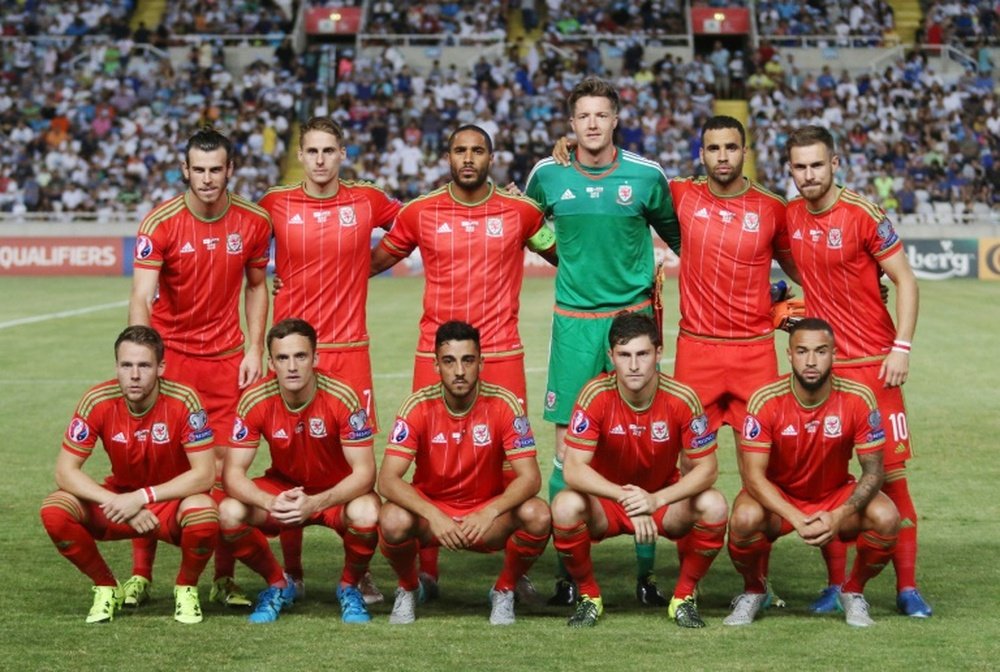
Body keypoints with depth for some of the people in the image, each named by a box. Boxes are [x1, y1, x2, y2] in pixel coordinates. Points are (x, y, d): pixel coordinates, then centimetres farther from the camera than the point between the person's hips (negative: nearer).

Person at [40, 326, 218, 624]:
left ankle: (186, 588, -4)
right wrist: (119, 504, -28)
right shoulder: (98, 401, -17)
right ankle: (106, 588, 1)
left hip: (173, 501, -2)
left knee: (204, 514, -37)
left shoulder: (183, 401, -23)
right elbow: (65, 471, -15)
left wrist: (142, 497, -31)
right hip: (120, 498, 2)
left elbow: (204, 474, -23)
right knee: (54, 511, -23)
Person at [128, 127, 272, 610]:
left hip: (225, 357, 2)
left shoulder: (254, 222, -3)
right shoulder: (160, 222, -13)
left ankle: (224, 579, 8)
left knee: (226, 465, -2)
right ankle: (140, 575, 9)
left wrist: (255, 349, 2)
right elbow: (141, 297, -19)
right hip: (169, 352, -2)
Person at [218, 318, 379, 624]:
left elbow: (364, 473, -25)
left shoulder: (342, 398, -25)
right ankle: (278, 585, 3)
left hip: (337, 493, -2)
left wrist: (315, 503, -41)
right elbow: (233, 473, -18)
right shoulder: (255, 401, -19)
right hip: (282, 490, 2)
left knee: (366, 514, -36)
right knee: (230, 513, -26)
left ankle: (349, 587, -2)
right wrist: (271, 503, -38)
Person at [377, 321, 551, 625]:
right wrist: (433, 516, -39)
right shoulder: (418, 407, -15)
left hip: (487, 514, 0)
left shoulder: (503, 404, -15)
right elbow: (388, 480, -22)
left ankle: (504, 590, 0)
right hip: (430, 510, 0)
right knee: (393, 520, -33)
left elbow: (530, 478, -19)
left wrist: (489, 513, -37)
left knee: (537, 515, -29)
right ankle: (408, 588, 2)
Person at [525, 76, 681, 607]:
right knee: (567, 448, -1)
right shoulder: (547, 175, 2)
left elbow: (675, 235, 16)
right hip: (574, 321, 1)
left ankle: (646, 570, 6)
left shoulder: (646, 176, 0)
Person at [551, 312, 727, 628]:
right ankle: (588, 595, -5)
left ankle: (684, 596, -3)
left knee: (713, 506, -28)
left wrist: (656, 499, -33)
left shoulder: (682, 398, -19)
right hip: (605, 502, -1)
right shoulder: (596, 395, -21)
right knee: (565, 506, -32)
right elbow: (573, 469, -25)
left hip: (664, 500, 1)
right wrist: (625, 497, -41)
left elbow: (706, 468, -16)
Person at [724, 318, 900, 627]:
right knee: (744, 518, -34)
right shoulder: (766, 401, -21)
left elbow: (873, 470, -13)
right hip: (777, 497, -1)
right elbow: (753, 474, -21)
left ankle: (853, 591, 3)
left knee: (886, 518, -27)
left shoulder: (858, 400, -18)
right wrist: (797, 519, -34)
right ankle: (753, 591, 1)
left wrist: (838, 516, -30)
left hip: (836, 496, 1)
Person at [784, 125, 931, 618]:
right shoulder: (788, 217, 5)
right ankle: (837, 583, 12)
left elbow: (905, 281, -7)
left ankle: (907, 586, 3)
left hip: (873, 364, -4)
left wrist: (901, 347, -13)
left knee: (890, 473, -3)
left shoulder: (863, 215, -9)